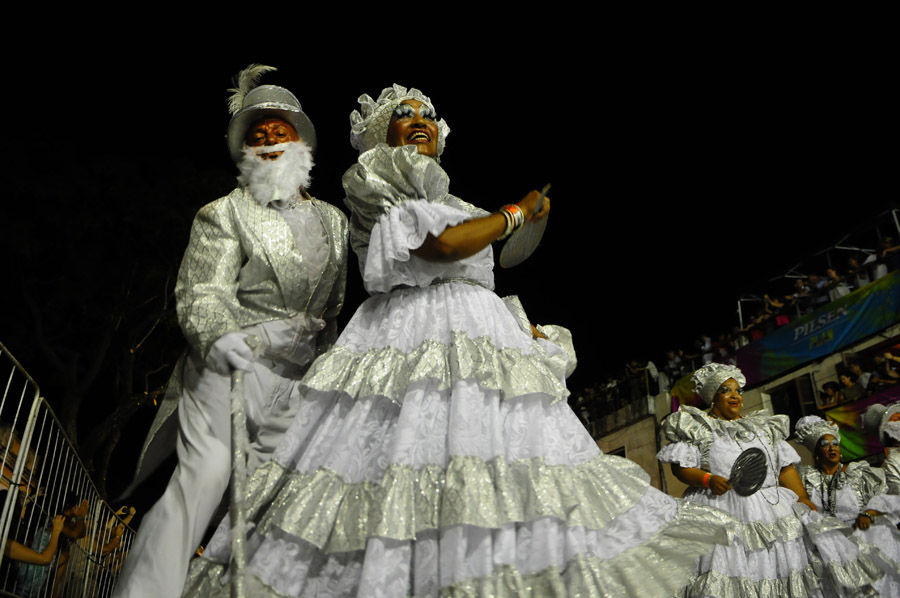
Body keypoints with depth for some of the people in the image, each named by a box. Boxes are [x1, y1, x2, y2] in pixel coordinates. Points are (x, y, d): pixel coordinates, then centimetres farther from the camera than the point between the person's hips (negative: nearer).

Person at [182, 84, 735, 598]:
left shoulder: (452, 205, 29)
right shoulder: (374, 183, 7)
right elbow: (441, 244, -10)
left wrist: (528, 331, 14)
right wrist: (518, 212, 2)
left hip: (485, 338, 7)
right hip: (416, 340, -7)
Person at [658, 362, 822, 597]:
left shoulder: (763, 426, 20)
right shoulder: (697, 426, 6)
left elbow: (785, 468, 16)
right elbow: (680, 466, -3)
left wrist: (805, 502, 5)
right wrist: (708, 479, -19)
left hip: (770, 509, 4)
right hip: (719, 509, -4)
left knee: (774, 568, -2)